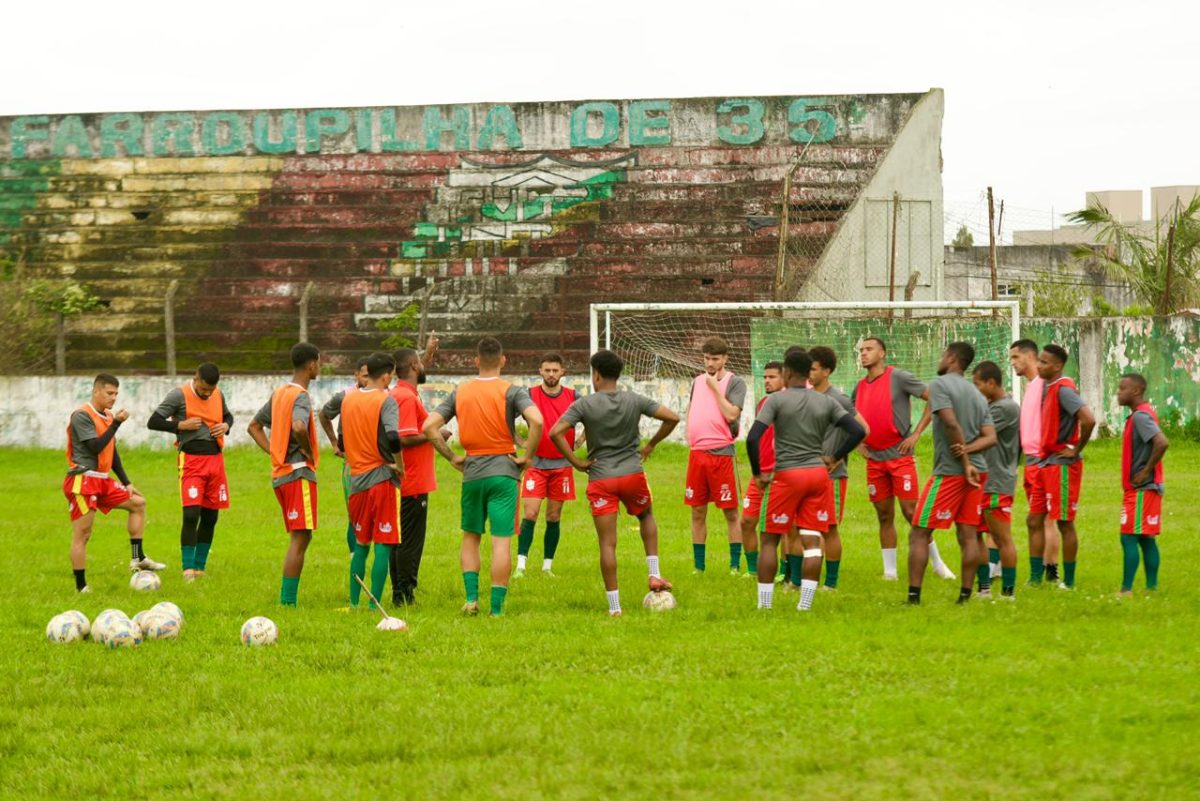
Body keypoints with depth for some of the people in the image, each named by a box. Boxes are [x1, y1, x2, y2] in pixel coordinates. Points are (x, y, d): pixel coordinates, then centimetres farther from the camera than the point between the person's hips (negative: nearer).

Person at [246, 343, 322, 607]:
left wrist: (274, 451, 13)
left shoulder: (279, 393, 15)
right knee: (300, 539, -8)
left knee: (299, 538, 15)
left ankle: (285, 599, 15)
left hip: (279, 474, 9)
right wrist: (309, 452, -15)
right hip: (300, 473, -9)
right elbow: (298, 427, -33)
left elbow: (254, 427, 23)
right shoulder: (301, 396, -13)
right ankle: (288, 602, -11)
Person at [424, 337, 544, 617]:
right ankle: (496, 608, -2)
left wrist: (452, 458, 6)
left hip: (472, 472, 3)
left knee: (470, 536, 19)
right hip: (503, 471, -3)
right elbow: (537, 421, -21)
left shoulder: (460, 392, 5)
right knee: (501, 541, -1)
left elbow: (429, 426, 0)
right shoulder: (511, 391, -5)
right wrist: (527, 458, -10)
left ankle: (471, 597, 7)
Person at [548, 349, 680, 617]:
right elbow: (672, 418, 0)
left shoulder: (584, 405, -6)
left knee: (607, 544, 1)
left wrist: (576, 462, -7)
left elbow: (556, 433, -16)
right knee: (646, 516, 31)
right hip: (632, 474, 2)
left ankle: (614, 606, 0)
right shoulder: (634, 401, 1)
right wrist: (650, 445, 12)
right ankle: (654, 574, 18)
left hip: (600, 479, -2)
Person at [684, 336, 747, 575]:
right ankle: (698, 566, 15)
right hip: (697, 452, 6)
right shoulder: (698, 381, 14)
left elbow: (732, 415, -16)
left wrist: (715, 388, -12)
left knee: (730, 512, -1)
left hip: (721, 453, -6)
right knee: (697, 512, 8)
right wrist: (689, 438, 12)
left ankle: (735, 565, 3)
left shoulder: (734, 383, -4)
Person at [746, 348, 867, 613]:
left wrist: (758, 473, -3)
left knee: (769, 540, 6)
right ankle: (805, 604, -3)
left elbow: (753, 438, -14)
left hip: (787, 475, -3)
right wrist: (835, 458, 12)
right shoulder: (826, 402, 6)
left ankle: (764, 604, 3)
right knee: (812, 541, 2)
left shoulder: (777, 400, -5)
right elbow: (858, 432, 2)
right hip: (819, 473, 3)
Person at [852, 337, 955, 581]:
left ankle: (937, 563, 6)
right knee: (884, 517, 8)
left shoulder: (898, 378, -8)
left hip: (900, 456, -6)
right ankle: (889, 571, 12)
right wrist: (859, 442, 9)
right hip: (874, 459, 6)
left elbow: (933, 399, -9)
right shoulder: (860, 387, 11)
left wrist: (916, 433, -12)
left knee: (911, 511, -6)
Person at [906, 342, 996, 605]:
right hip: (977, 471, 7)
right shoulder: (977, 395, 16)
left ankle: (913, 596, -8)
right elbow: (990, 437, 6)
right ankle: (965, 596, 6)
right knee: (969, 535, 8)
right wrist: (967, 450, -10)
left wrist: (965, 464, -14)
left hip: (949, 472, -7)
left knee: (919, 534, -2)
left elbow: (951, 424, -18)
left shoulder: (940, 384, -7)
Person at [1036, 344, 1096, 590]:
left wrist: (1076, 450, -18)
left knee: (1065, 523, -3)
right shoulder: (1046, 387, 11)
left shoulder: (1063, 389, -17)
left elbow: (1088, 419, -29)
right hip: (1046, 463, 9)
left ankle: (1068, 581, 3)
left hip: (1062, 465, -9)